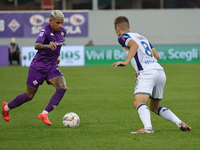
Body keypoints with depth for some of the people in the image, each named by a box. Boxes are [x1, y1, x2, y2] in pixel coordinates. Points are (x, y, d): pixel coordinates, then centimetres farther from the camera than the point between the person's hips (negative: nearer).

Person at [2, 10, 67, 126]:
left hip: (52, 67, 6)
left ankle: (44, 114, -18)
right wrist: (48, 46, -57)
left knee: (62, 88, -20)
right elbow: (37, 45, -39)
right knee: (29, 95, 5)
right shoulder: (45, 30, -20)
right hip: (38, 67, -6)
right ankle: (7, 107, 32)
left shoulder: (63, 31, 3)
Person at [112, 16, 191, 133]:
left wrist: (126, 62, -23)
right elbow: (156, 55, 29)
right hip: (160, 71, 8)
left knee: (138, 103, -21)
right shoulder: (141, 37, 29)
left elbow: (134, 45, -17)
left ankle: (148, 128, -44)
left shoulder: (123, 37, 6)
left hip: (147, 73, -8)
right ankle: (180, 124, 9)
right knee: (155, 107, 20)